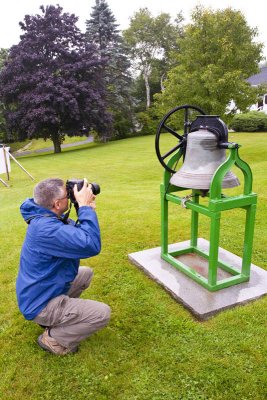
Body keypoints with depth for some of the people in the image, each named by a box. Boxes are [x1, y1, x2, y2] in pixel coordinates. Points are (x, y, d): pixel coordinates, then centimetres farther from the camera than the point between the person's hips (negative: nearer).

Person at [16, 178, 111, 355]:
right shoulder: (46, 228, -33)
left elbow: (79, 234, 9)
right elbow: (91, 245, -39)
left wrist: (87, 208, -8)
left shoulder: (44, 217, -1)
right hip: (39, 304, -10)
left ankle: (58, 314, 20)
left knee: (86, 273, 24)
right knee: (103, 313, -13)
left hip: (42, 290, 10)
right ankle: (53, 338, 3)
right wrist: (85, 206, -30)